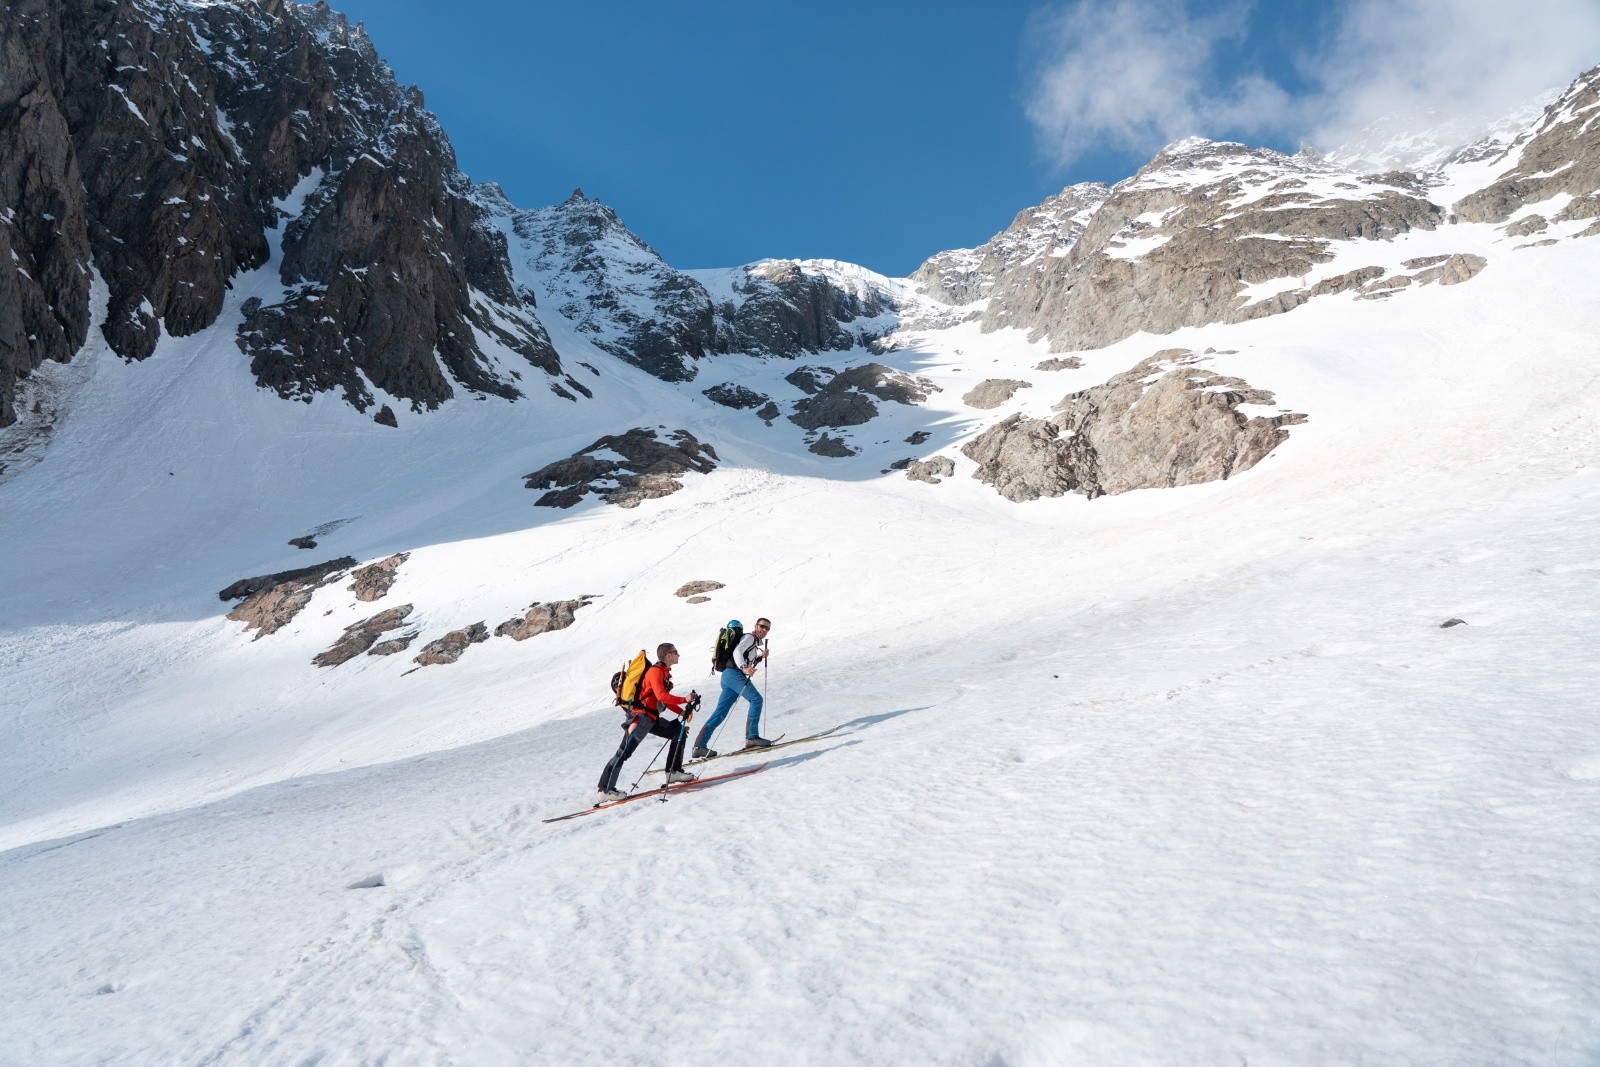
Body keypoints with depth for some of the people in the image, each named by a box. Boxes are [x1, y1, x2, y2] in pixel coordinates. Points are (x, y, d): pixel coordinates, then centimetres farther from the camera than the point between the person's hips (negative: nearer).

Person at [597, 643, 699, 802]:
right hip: (641, 716, -10)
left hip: (653, 718, 10)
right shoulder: (655, 671, -12)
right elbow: (661, 696, -24)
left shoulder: (664, 672, 18)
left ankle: (674, 771, 15)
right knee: (624, 751, -14)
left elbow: (666, 700, 25)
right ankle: (605, 790, -17)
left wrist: (685, 711, 16)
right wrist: (685, 700, -19)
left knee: (680, 732, 11)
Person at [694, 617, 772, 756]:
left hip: (728, 677, 10)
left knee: (720, 713, 4)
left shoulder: (758, 643, 29)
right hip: (733, 673, -10)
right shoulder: (749, 638, 0)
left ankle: (700, 746, 1)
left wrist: (761, 656, 16)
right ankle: (751, 737, -22)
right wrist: (744, 667, -33)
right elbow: (737, 651, -17)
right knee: (756, 698, -19)